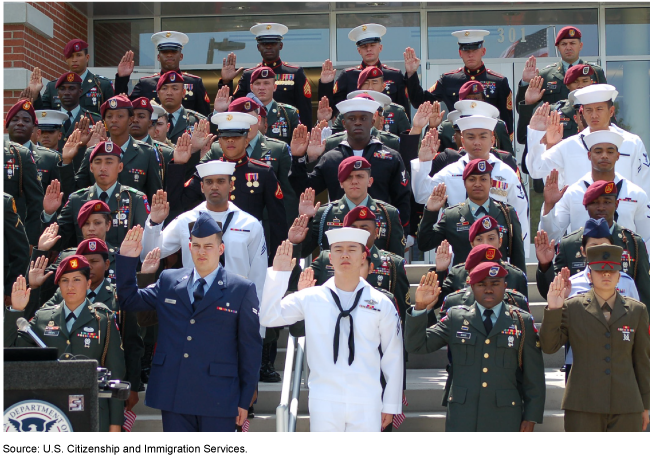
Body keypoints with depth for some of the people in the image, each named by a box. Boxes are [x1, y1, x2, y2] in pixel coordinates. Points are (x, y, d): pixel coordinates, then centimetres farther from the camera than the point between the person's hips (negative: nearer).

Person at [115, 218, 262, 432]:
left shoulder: (242, 290, -1)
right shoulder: (168, 281, 10)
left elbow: (251, 348, 1)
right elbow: (129, 300, 17)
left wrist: (245, 400, -1)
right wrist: (127, 259, 4)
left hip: (218, 400, -3)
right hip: (174, 396, 3)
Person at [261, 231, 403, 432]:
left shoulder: (382, 304, 3)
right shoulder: (311, 298, 4)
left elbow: (393, 357, 6)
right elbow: (268, 317, -1)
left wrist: (391, 405, 7)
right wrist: (278, 274, -7)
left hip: (367, 405, 0)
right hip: (323, 402, 0)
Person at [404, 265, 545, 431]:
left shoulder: (522, 321, 5)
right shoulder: (456, 318, 6)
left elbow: (534, 375, 6)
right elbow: (416, 344, 2)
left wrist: (531, 416, 1)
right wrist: (420, 307, -11)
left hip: (505, 421, 0)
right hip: (462, 419, 0)